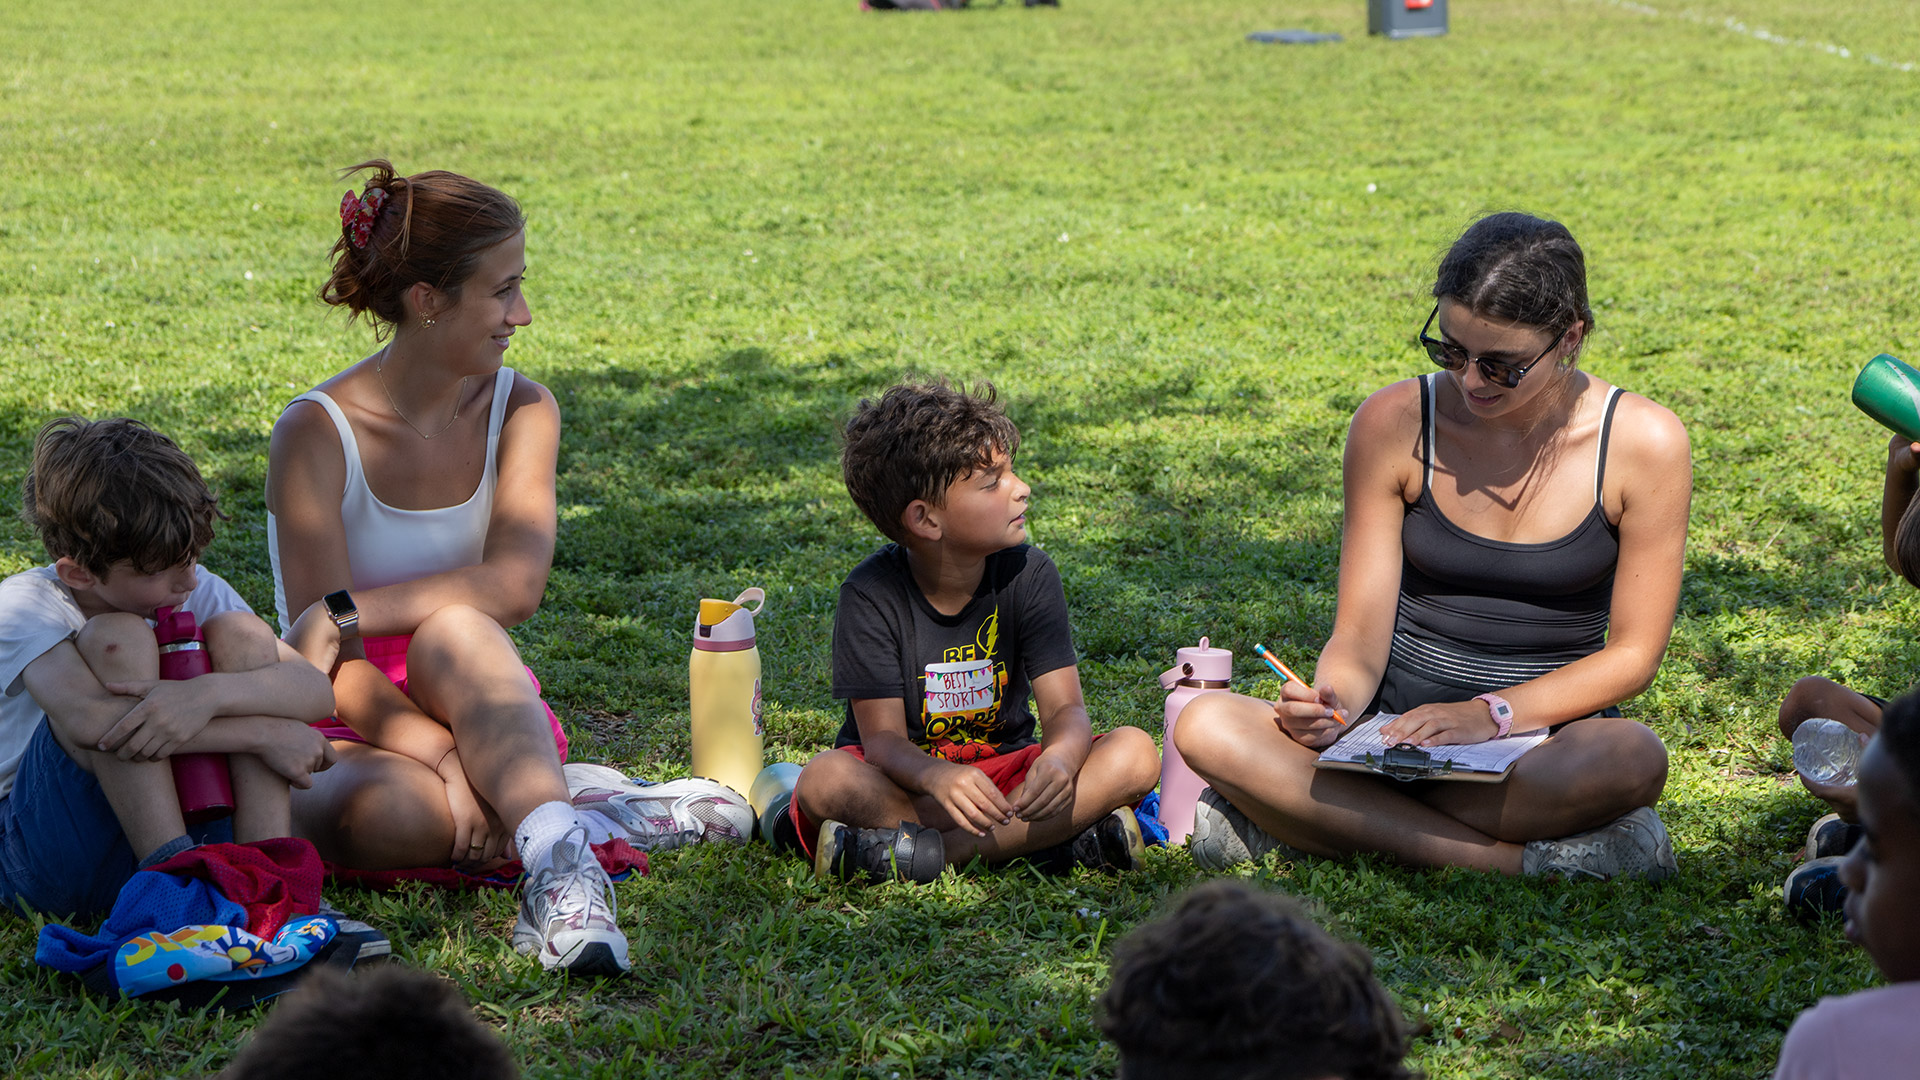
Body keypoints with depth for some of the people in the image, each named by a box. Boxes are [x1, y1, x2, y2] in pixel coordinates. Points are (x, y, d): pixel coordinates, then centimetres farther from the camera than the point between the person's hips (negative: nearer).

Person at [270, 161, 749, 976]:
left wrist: (351, 614, -29)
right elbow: (325, 660, -18)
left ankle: (554, 852, -49)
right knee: (366, 814, -40)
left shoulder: (520, 410, 0)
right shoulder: (316, 434, -11)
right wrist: (446, 760, -33)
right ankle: (588, 821, -29)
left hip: (474, 695, 2)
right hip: (355, 724, -2)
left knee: (454, 628, -35)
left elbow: (515, 582, -18)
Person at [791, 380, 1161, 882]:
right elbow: (882, 738, -20)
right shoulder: (871, 594, -16)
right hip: (906, 775, -2)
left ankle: (937, 851, -30)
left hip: (1005, 769, 2)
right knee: (825, 780, -36)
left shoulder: (1028, 574, -9)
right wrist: (938, 777, -44)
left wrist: (1060, 758, -39)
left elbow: (1066, 709, -13)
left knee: (1134, 754, -23)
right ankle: (1057, 841, -31)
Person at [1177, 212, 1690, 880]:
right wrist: (1334, 701, -26)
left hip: (1549, 739, -2)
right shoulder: (1394, 423, -4)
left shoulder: (1642, 442, -6)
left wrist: (1492, 713, -19)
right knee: (1206, 728, -28)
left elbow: (1633, 652, -4)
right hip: (1399, 733, 2)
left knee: (1633, 758, -38)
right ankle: (1523, 860, -30)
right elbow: (1361, 632, -2)